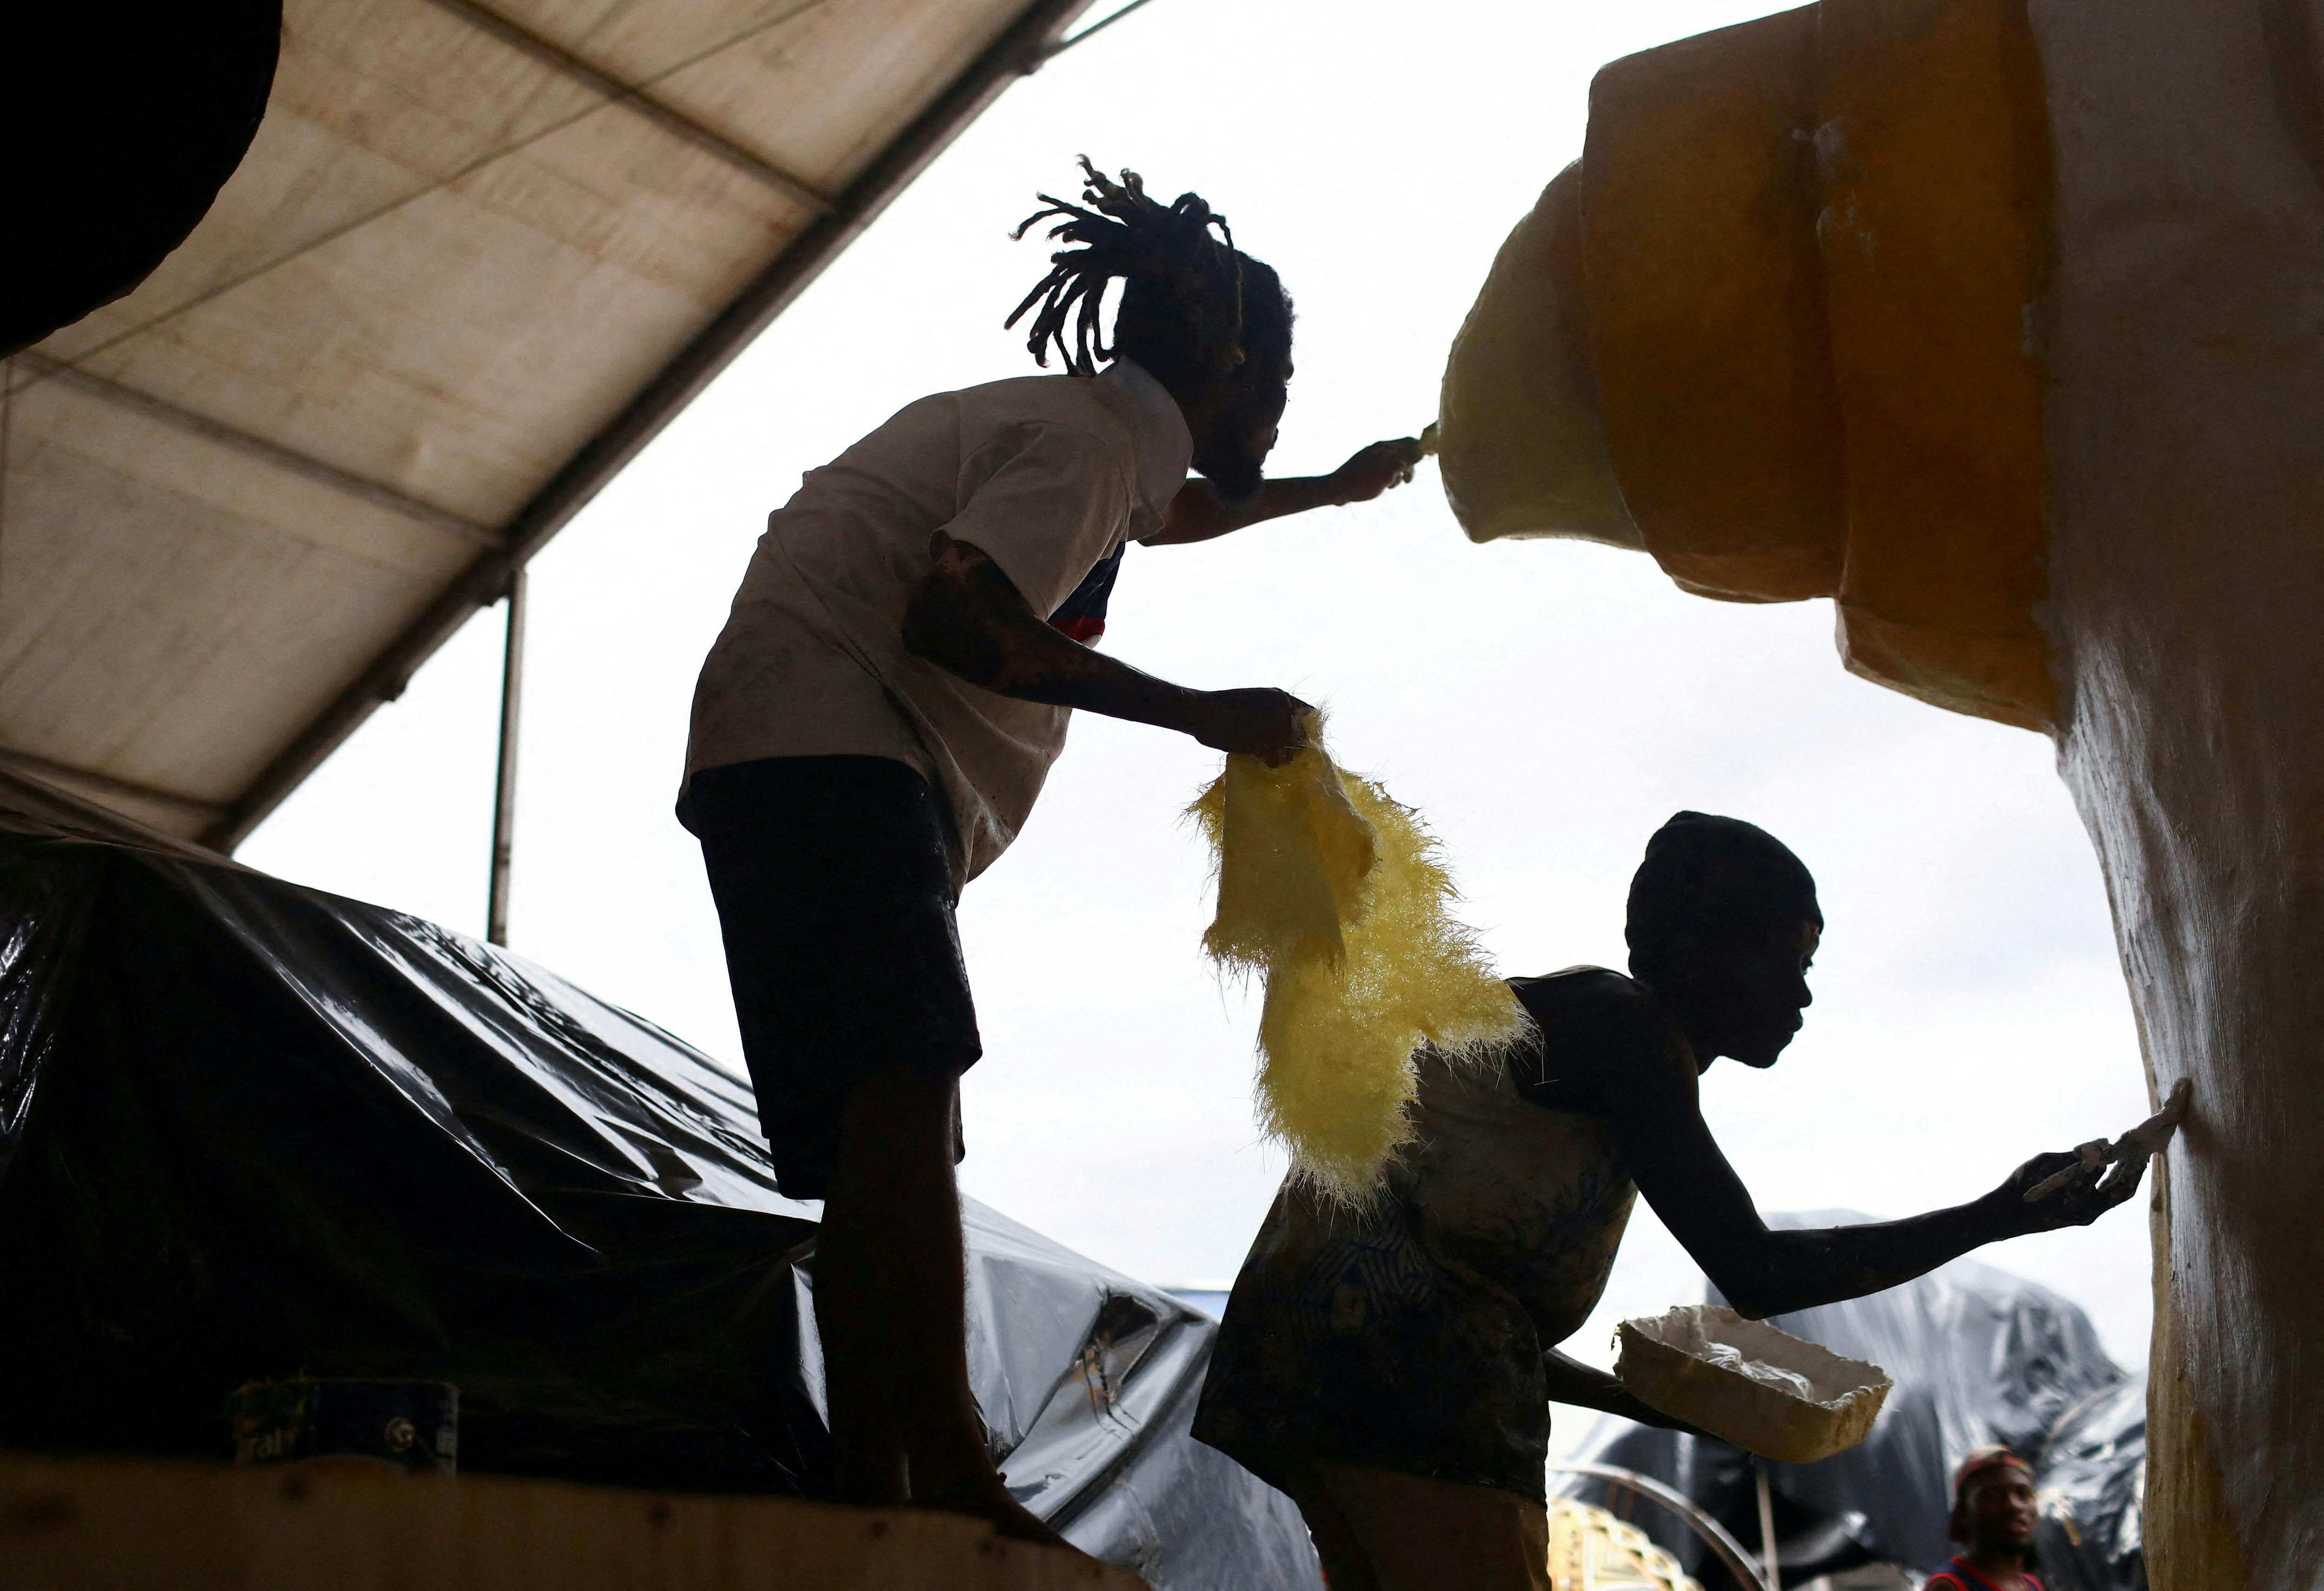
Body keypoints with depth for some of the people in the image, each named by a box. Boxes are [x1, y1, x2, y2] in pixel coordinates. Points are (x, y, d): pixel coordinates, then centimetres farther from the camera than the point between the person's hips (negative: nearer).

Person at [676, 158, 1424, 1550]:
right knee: (906, 1089, -25)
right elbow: (952, 617, -20)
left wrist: (1326, 492, 62)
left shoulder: (1097, 434, 27)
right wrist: (1200, 714, -17)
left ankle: (871, 1492, -4)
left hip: (786, 767, 11)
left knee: (876, 1144, 1)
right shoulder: (1089, 431, -5)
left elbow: (1171, 514, 52)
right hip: (828, 743, -11)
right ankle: (953, 1479, -36)